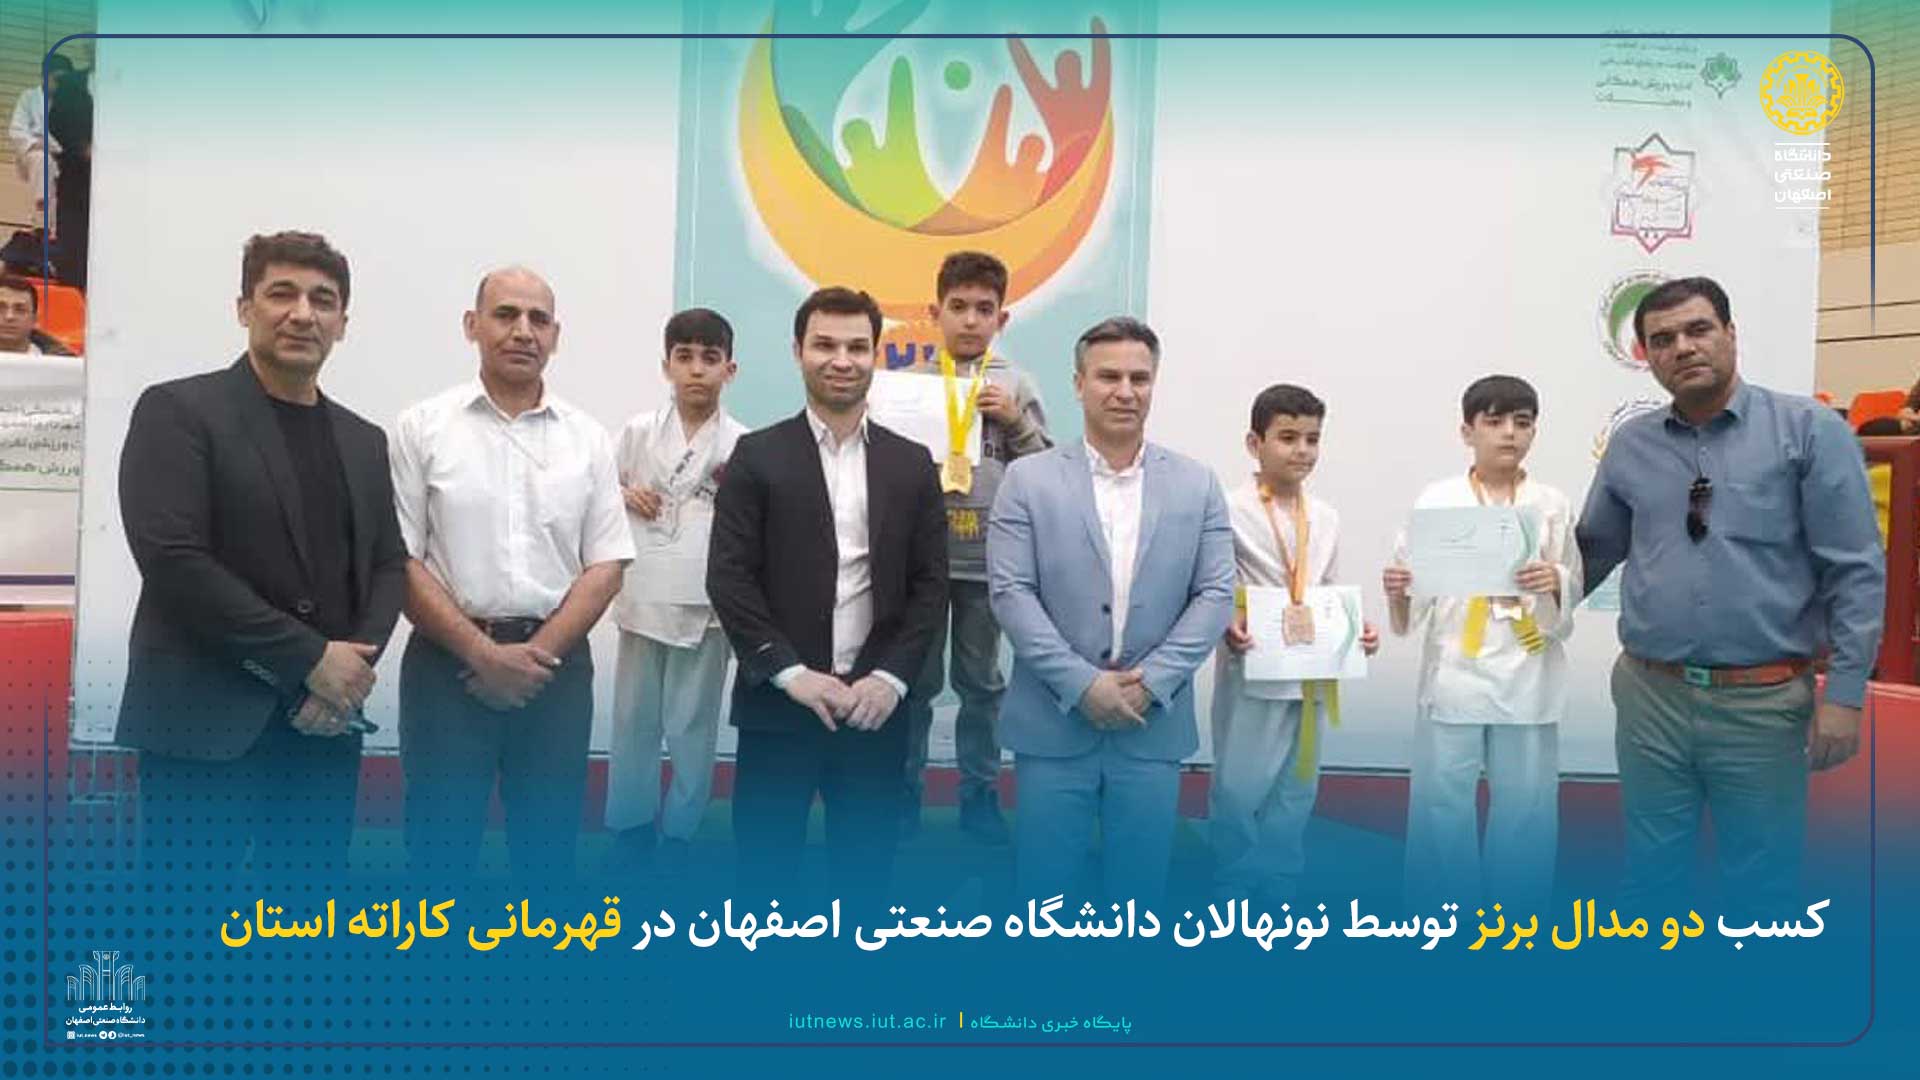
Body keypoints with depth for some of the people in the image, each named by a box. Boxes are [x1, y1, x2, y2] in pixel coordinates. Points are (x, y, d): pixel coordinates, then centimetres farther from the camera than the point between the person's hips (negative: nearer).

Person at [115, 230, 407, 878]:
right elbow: (172, 558, -13)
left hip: (324, 725, 5)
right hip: (203, 722, -5)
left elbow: (389, 564, 13)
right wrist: (309, 657, -14)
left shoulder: (364, 441, 15)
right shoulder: (177, 411, -3)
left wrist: (356, 664, -6)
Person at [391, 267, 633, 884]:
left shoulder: (587, 439, 6)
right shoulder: (421, 429, 0)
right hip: (448, 663, -2)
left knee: (549, 846, 10)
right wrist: (483, 653, -12)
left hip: (557, 666, 2)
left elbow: (606, 566, 4)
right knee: (440, 848, 5)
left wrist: (537, 653, -8)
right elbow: (399, 559, -4)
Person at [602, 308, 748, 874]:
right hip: (643, 597, 2)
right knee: (633, 720, 11)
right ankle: (630, 828, 25)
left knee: (693, 726, 7)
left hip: (706, 603, -2)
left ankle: (679, 836, 20)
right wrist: (623, 495, -5)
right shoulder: (638, 431, 3)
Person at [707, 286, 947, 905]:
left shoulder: (911, 463, 9)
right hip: (779, 703, -2)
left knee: (865, 870, 10)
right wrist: (792, 674, -13)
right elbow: (728, 578, -4)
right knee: (765, 869, 6)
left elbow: (930, 583, 5)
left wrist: (890, 678, -7)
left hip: (875, 706, 2)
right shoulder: (758, 456, 1)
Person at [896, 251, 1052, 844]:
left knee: (981, 681, 12)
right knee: (915, 679, 10)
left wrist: (1017, 422, -10)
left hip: (989, 557, 1)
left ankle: (979, 792, 25)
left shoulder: (1016, 385, 2)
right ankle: (905, 788, 24)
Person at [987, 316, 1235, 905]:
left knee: (1139, 890, 12)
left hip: (1154, 726, 2)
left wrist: (1151, 681, -10)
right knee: (1043, 888, 7)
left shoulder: (1197, 485, 6)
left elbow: (1216, 594, 1)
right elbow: (1010, 592, -7)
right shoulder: (1028, 479, 0)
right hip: (1053, 723, -1)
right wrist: (1081, 684, -14)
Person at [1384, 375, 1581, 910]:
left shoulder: (1553, 506, 6)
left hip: (1528, 679, 1)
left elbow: (1574, 599, 6)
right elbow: (1417, 596, 2)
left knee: (1524, 808, 5)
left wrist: (1555, 585, -15)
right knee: (1441, 804, 1)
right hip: (1454, 675, -1)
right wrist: (1397, 593, -20)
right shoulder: (1437, 500, 3)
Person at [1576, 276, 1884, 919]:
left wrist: (1844, 693, -10)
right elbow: (1590, 553, 17)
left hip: (1763, 702, -3)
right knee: (1649, 877, 16)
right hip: (1649, 696, 3)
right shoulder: (1630, 445, 6)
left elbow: (1856, 572, -6)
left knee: (1762, 889, 11)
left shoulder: (1810, 431, -5)